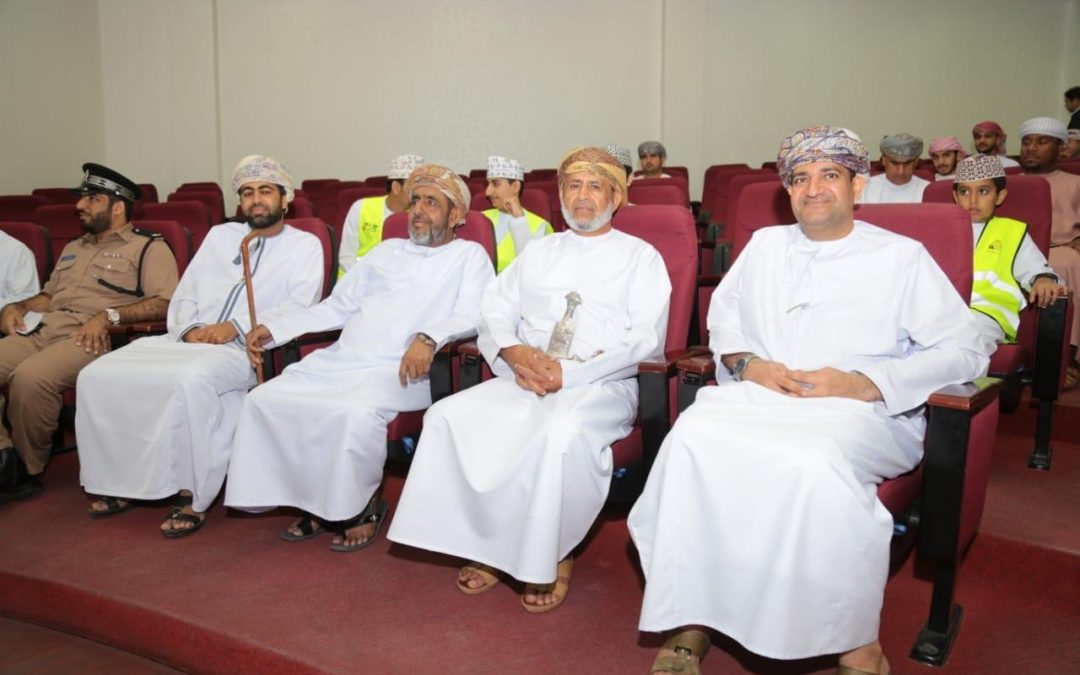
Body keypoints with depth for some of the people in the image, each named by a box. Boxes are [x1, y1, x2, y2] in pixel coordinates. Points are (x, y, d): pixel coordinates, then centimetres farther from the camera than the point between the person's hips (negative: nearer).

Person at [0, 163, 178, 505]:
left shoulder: (149, 248, 6)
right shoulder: (73, 248, 31)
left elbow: (164, 304, -9)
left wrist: (109, 315, -19)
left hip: (89, 338, -7)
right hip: (41, 330, 8)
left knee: (30, 377, -33)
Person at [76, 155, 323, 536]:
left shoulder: (304, 244, 10)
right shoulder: (220, 235, 26)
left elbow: (299, 306, -6)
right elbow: (184, 296, 21)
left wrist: (236, 327, -16)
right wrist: (190, 327, -3)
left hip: (244, 348, -6)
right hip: (190, 341, 6)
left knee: (190, 379, -37)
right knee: (99, 375, -13)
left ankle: (193, 497, -24)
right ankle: (120, 481, 0)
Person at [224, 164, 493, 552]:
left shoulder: (469, 255, 10)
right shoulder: (387, 250, 27)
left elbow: (472, 315, -8)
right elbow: (337, 306, 25)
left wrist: (429, 338, -28)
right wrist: (274, 328, 14)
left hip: (397, 370, -6)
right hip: (338, 360, 6)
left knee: (357, 412, -35)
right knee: (264, 400, -12)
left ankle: (360, 505, -8)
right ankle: (315, 501, -1)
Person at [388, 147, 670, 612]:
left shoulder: (640, 257, 11)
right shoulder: (538, 252, 24)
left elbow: (645, 340, -3)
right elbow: (494, 313, 16)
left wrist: (568, 372, -15)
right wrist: (514, 352, -8)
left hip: (601, 384, -4)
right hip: (526, 379, 4)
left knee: (561, 432, -37)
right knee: (450, 415, -21)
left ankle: (553, 556, -15)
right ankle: (486, 544, -13)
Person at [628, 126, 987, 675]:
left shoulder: (902, 257, 10)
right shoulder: (765, 244, 23)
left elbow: (963, 351, 4)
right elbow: (723, 315, 25)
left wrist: (865, 382, -11)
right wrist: (747, 362, 1)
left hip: (861, 411, -3)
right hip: (759, 397, 3)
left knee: (818, 463, -38)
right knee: (693, 438, -30)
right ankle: (691, 620, -21)